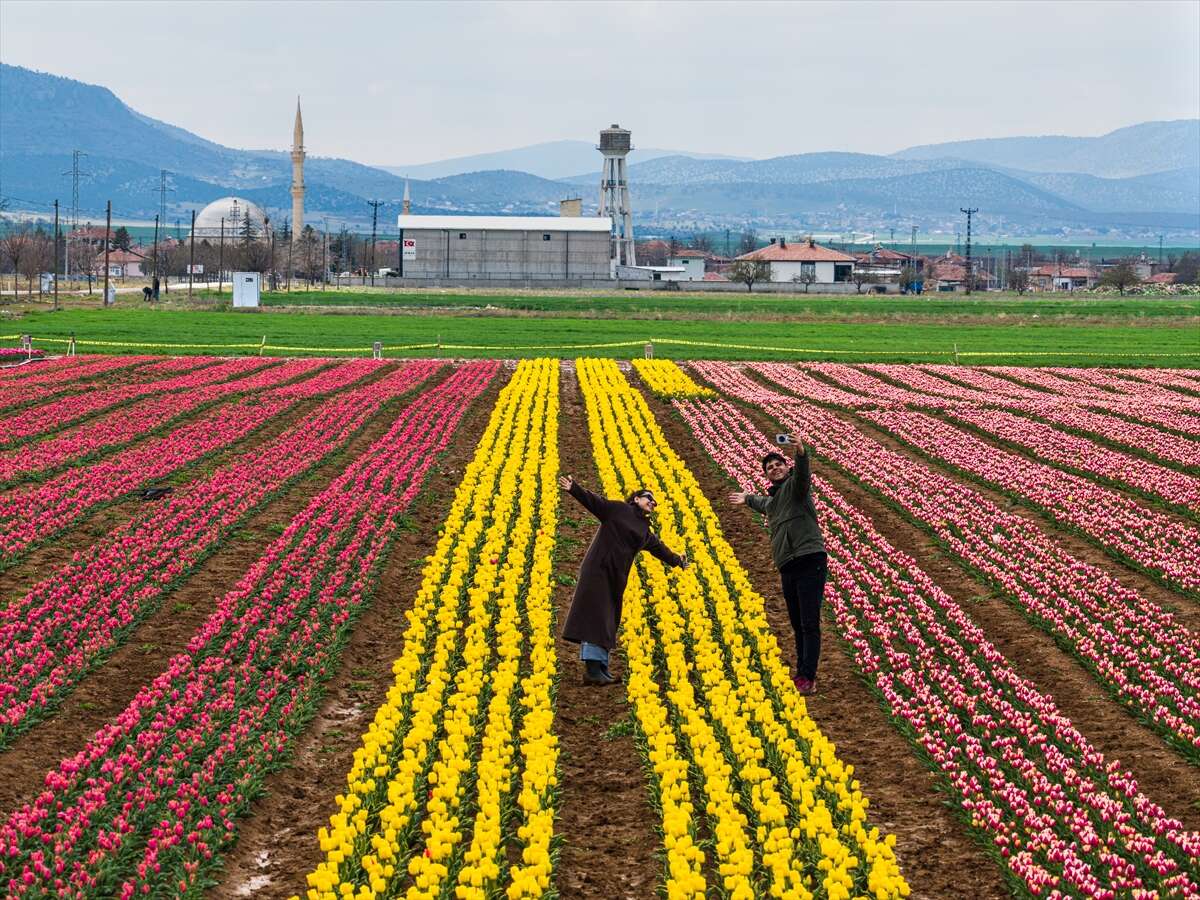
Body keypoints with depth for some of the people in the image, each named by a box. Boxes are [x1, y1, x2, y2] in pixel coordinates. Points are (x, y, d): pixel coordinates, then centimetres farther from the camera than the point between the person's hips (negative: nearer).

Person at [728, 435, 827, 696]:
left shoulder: (794, 486, -2)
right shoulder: (772, 500, 25)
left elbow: (803, 474, -28)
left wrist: (801, 454, -47)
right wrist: (747, 498, 65)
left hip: (810, 563, -9)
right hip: (788, 569, 9)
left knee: (809, 624, -12)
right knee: (798, 625, 14)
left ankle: (808, 679, -16)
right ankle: (802, 675, 21)